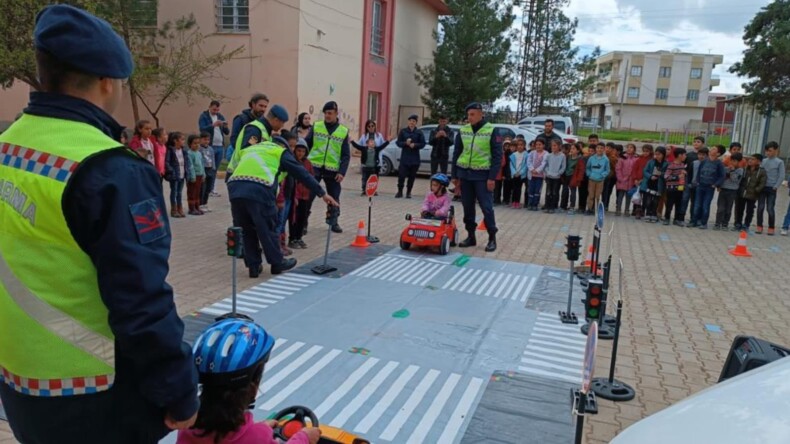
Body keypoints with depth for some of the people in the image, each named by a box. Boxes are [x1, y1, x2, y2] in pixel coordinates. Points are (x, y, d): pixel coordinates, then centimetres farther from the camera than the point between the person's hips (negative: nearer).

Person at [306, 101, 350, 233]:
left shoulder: (343, 131, 3)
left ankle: (334, 222, 24)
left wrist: (342, 172, -7)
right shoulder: (316, 126, 2)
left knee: (334, 197, 8)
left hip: (332, 170, 1)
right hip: (314, 167, -1)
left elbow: (346, 155, 3)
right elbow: (306, 145, 4)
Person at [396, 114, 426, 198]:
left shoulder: (419, 133, 4)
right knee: (401, 175, -8)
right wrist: (405, 143, -15)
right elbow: (398, 143, 3)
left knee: (412, 176, 4)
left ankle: (408, 192, 15)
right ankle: (400, 192, 7)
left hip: (415, 159, 1)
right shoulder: (403, 131, 5)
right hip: (404, 157, -1)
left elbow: (423, 144, 1)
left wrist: (415, 145, -16)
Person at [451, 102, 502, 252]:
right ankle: (471, 236, 18)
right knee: (467, 207, 8)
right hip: (464, 173, 4)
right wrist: (455, 175, 7)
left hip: (482, 175, -4)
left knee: (486, 207, -4)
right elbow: (456, 153, 11)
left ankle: (492, 238, 6)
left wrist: (492, 177, -12)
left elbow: (497, 156, -6)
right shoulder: (463, 131, 5)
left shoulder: (491, 131, -6)